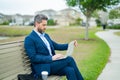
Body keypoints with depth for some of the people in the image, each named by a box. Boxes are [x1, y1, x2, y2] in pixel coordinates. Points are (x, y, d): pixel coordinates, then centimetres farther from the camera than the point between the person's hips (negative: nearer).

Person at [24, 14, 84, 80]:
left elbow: (56, 46, 21)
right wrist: (51, 58, -22)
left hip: (52, 63, 7)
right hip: (42, 68, -7)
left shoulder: (46, 35, 18)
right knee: (69, 59, -18)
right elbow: (33, 58, -15)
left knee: (70, 70, -22)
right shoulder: (29, 39, -7)